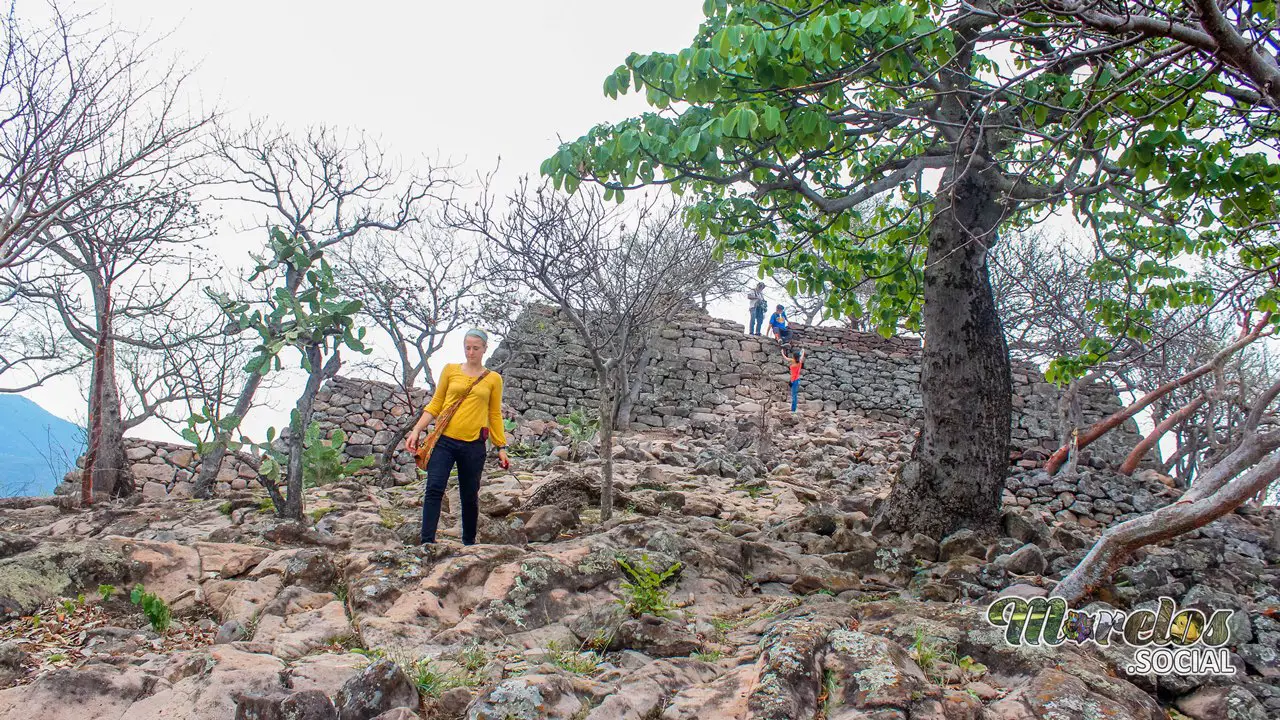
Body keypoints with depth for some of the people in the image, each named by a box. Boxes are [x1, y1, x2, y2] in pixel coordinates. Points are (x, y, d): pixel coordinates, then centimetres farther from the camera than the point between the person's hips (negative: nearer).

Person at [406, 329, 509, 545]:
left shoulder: (493, 379, 8)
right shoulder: (450, 370, 9)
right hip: (444, 440, 0)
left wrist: (501, 447, 8)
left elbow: (495, 415, 11)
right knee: (434, 489, -12)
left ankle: (469, 542, 23)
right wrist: (416, 430, 0)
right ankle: (427, 542, -12)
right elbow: (435, 404, 10)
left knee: (469, 496, 8)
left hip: (474, 445, 0)